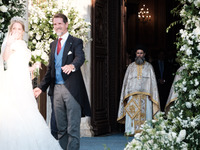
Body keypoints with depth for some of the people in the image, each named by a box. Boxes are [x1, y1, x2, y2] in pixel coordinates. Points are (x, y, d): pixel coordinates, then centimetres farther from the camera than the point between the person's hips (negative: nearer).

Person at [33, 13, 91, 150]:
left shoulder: (76, 42, -1)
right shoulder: (53, 44, 18)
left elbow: (80, 57, -21)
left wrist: (72, 65, -43)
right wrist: (42, 87, 17)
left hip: (71, 88, -6)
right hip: (57, 89, 6)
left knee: (73, 127, -5)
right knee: (61, 127, 12)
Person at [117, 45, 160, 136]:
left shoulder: (148, 66, 11)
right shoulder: (131, 67, 13)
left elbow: (153, 81, 6)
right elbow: (126, 81, 11)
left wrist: (151, 94, -6)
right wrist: (126, 95, 0)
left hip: (145, 95, -1)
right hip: (132, 95, 1)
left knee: (145, 114, -7)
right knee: (132, 113, -7)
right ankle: (131, 131, -6)